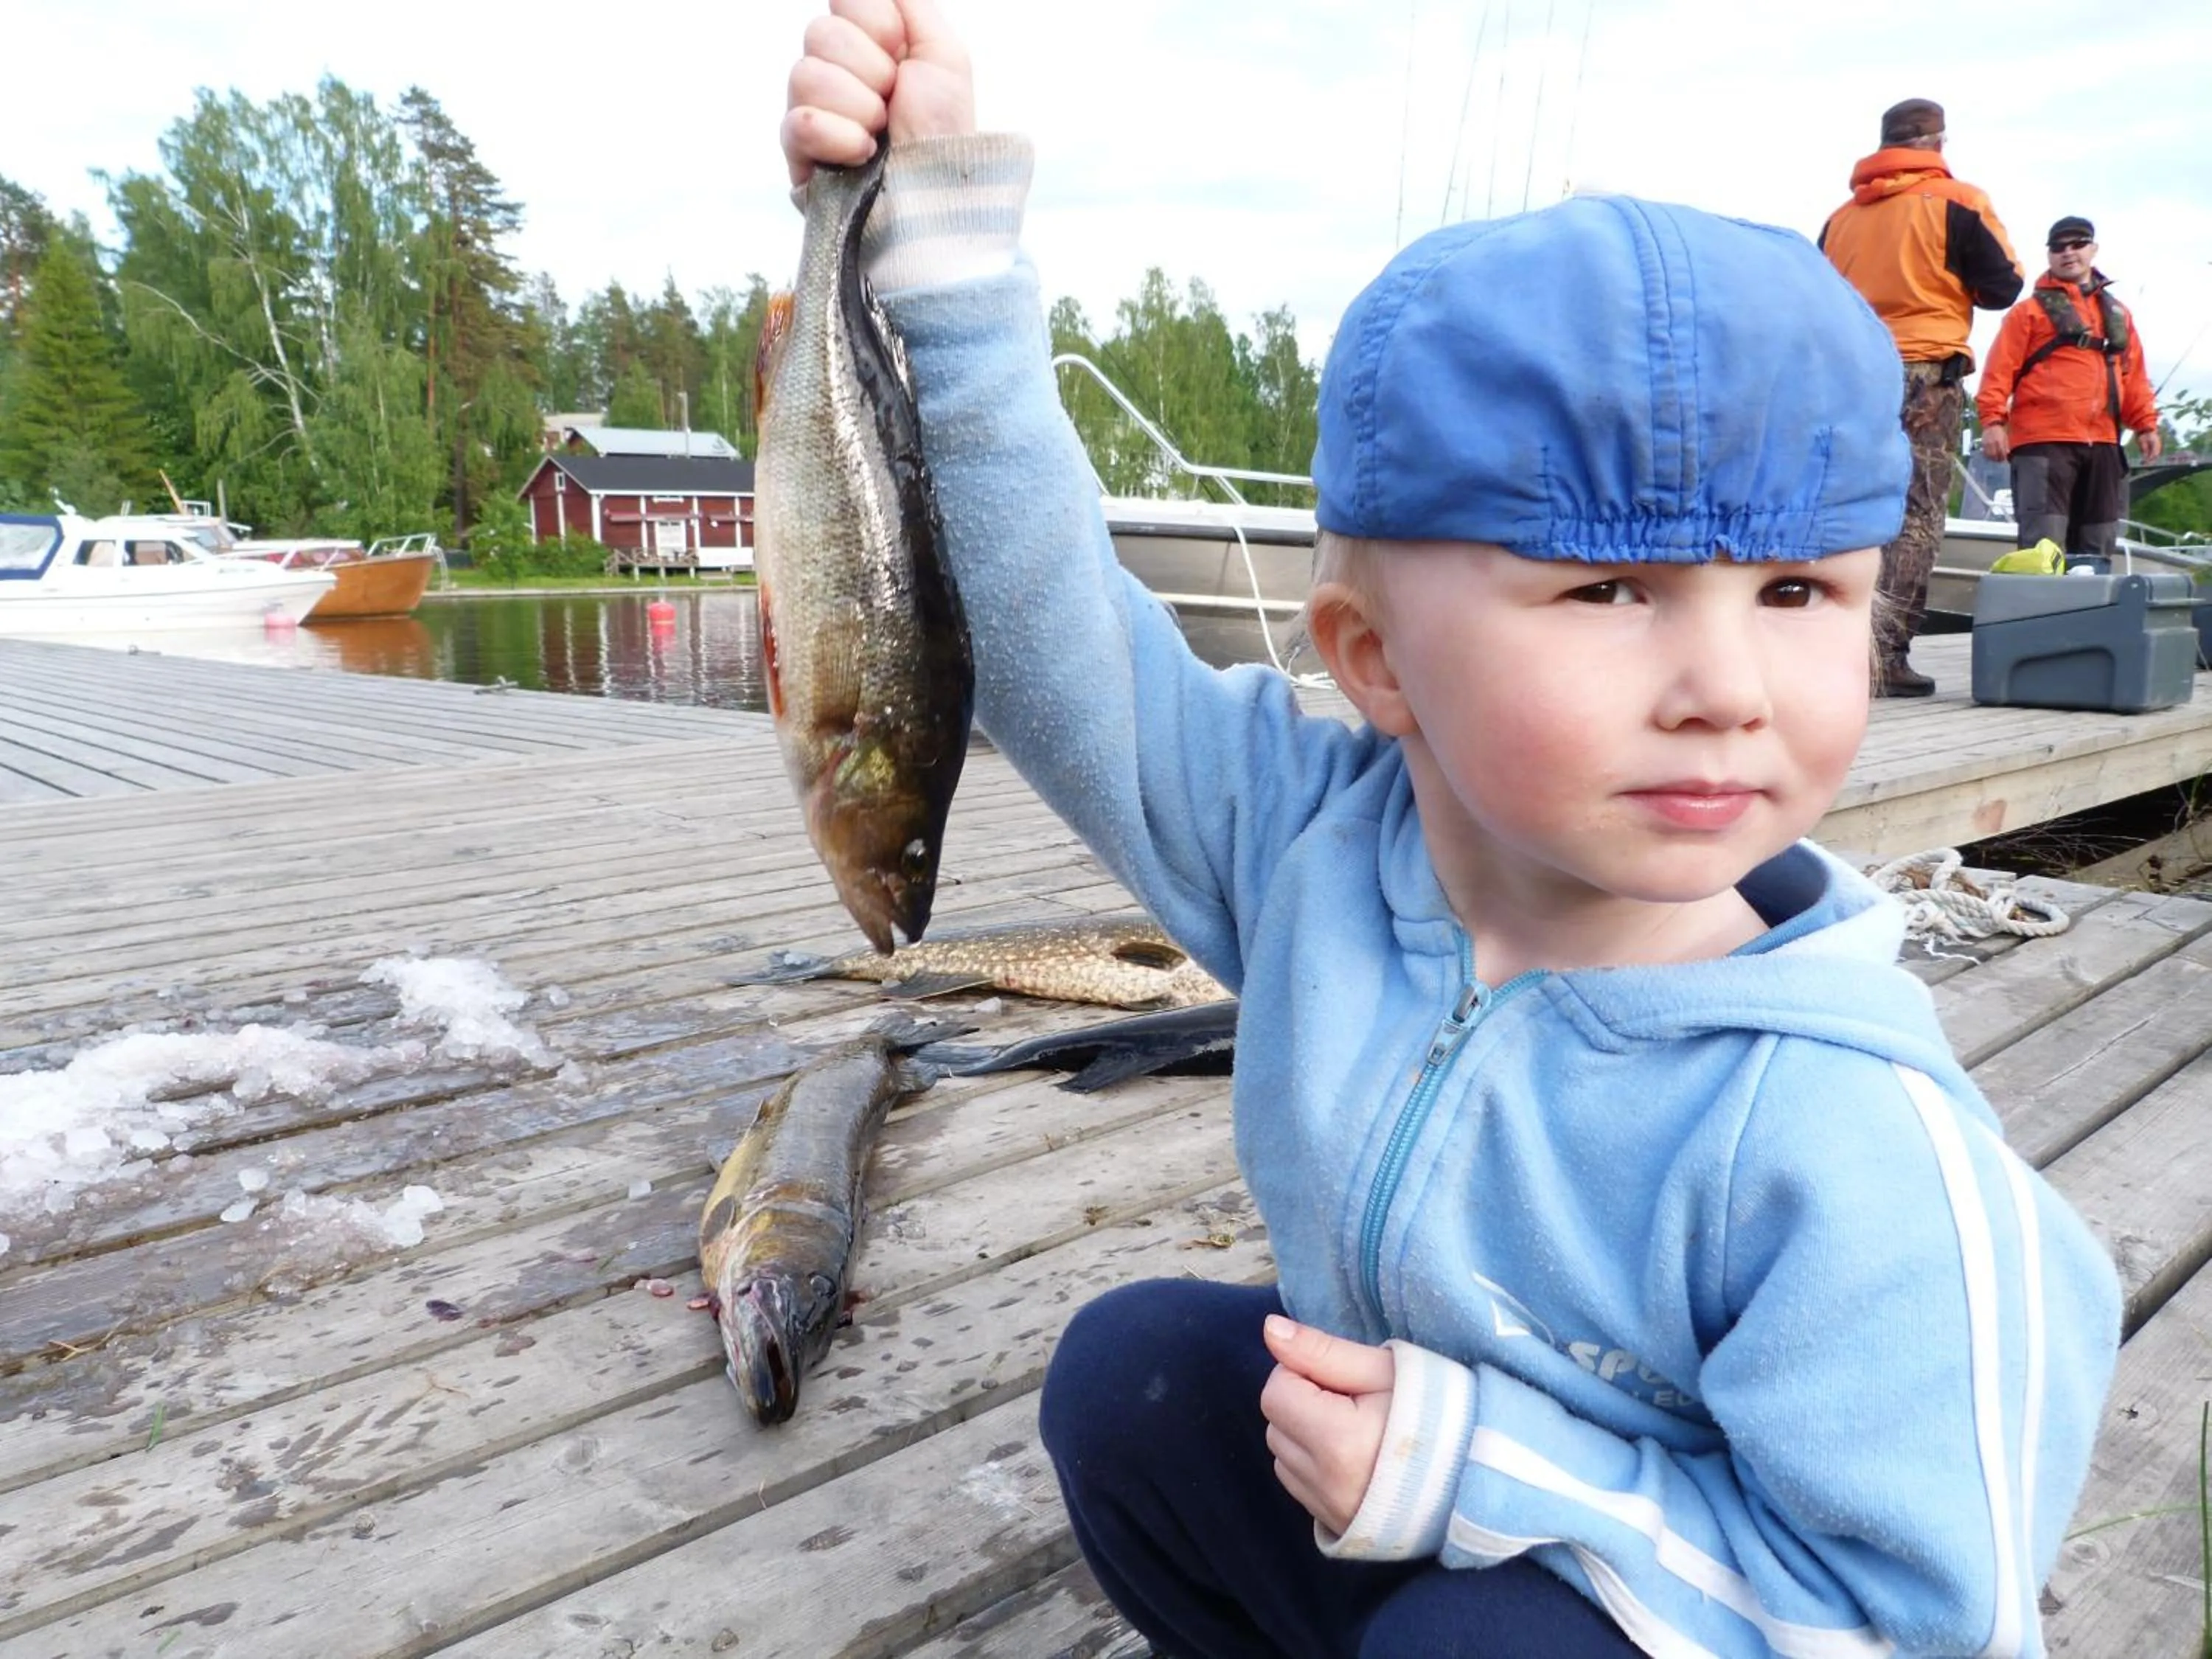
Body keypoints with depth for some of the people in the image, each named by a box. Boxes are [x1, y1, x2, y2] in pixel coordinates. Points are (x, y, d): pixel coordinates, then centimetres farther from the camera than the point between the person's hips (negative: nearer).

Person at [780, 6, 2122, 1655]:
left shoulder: (1856, 1140, -33)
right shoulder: (1310, 835, -21)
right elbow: (1048, 623, -17)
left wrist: (1475, 1467, -31)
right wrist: (945, 226, -22)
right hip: (1377, 1492, 5)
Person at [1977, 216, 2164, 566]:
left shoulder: (2117, 314, 21)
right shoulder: (2030, 310, 7)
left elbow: (2134, 375, 20)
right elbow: (2000, 370, -2)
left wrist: (2146, 424, 10)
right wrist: (1993, 420, -15)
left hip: (2103, 444, 6)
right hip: (2042, 442, -5)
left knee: (2097, 549, 7)